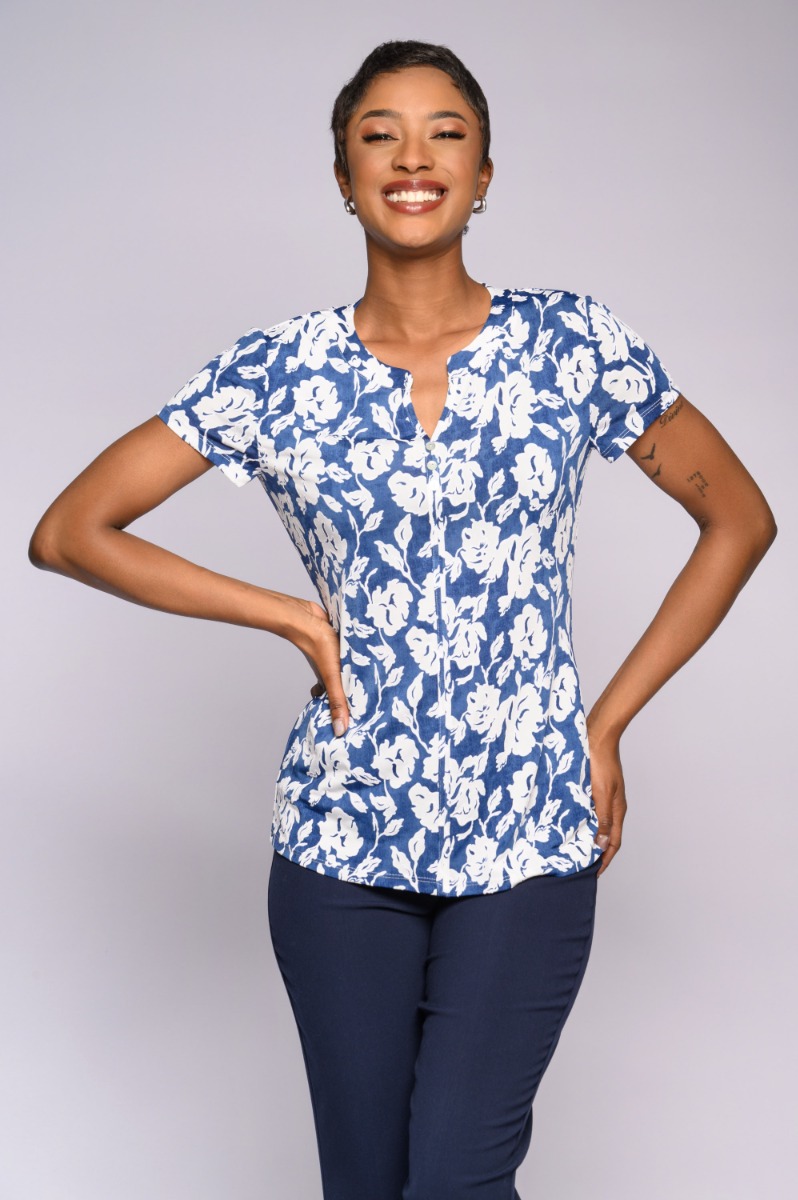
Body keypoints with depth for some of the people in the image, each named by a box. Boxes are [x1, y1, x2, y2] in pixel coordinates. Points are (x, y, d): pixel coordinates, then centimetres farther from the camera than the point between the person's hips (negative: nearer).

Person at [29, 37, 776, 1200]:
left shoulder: (575, 346, -2)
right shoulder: (277, 374, -1)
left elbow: (740, 520, 6)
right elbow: (68, 532, 1)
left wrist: (609, 722, 2)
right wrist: (291, 617, -5)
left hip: (529, 837, -1)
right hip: (341, 841, 1)